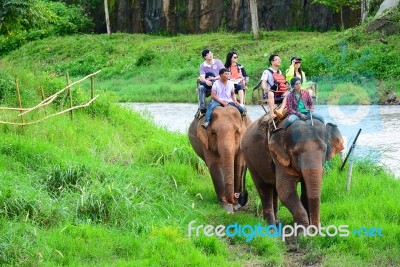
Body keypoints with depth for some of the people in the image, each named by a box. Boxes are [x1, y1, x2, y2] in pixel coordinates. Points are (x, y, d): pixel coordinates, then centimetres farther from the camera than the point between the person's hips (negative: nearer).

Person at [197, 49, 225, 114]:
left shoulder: (218, 62, 4)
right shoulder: (202, 66, 4)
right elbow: (202, 77, -9)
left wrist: (215, 78, -16)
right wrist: (206, 81, -33)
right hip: (208, 84, 2)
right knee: (201, 88, -28)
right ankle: (202, 108, -28)